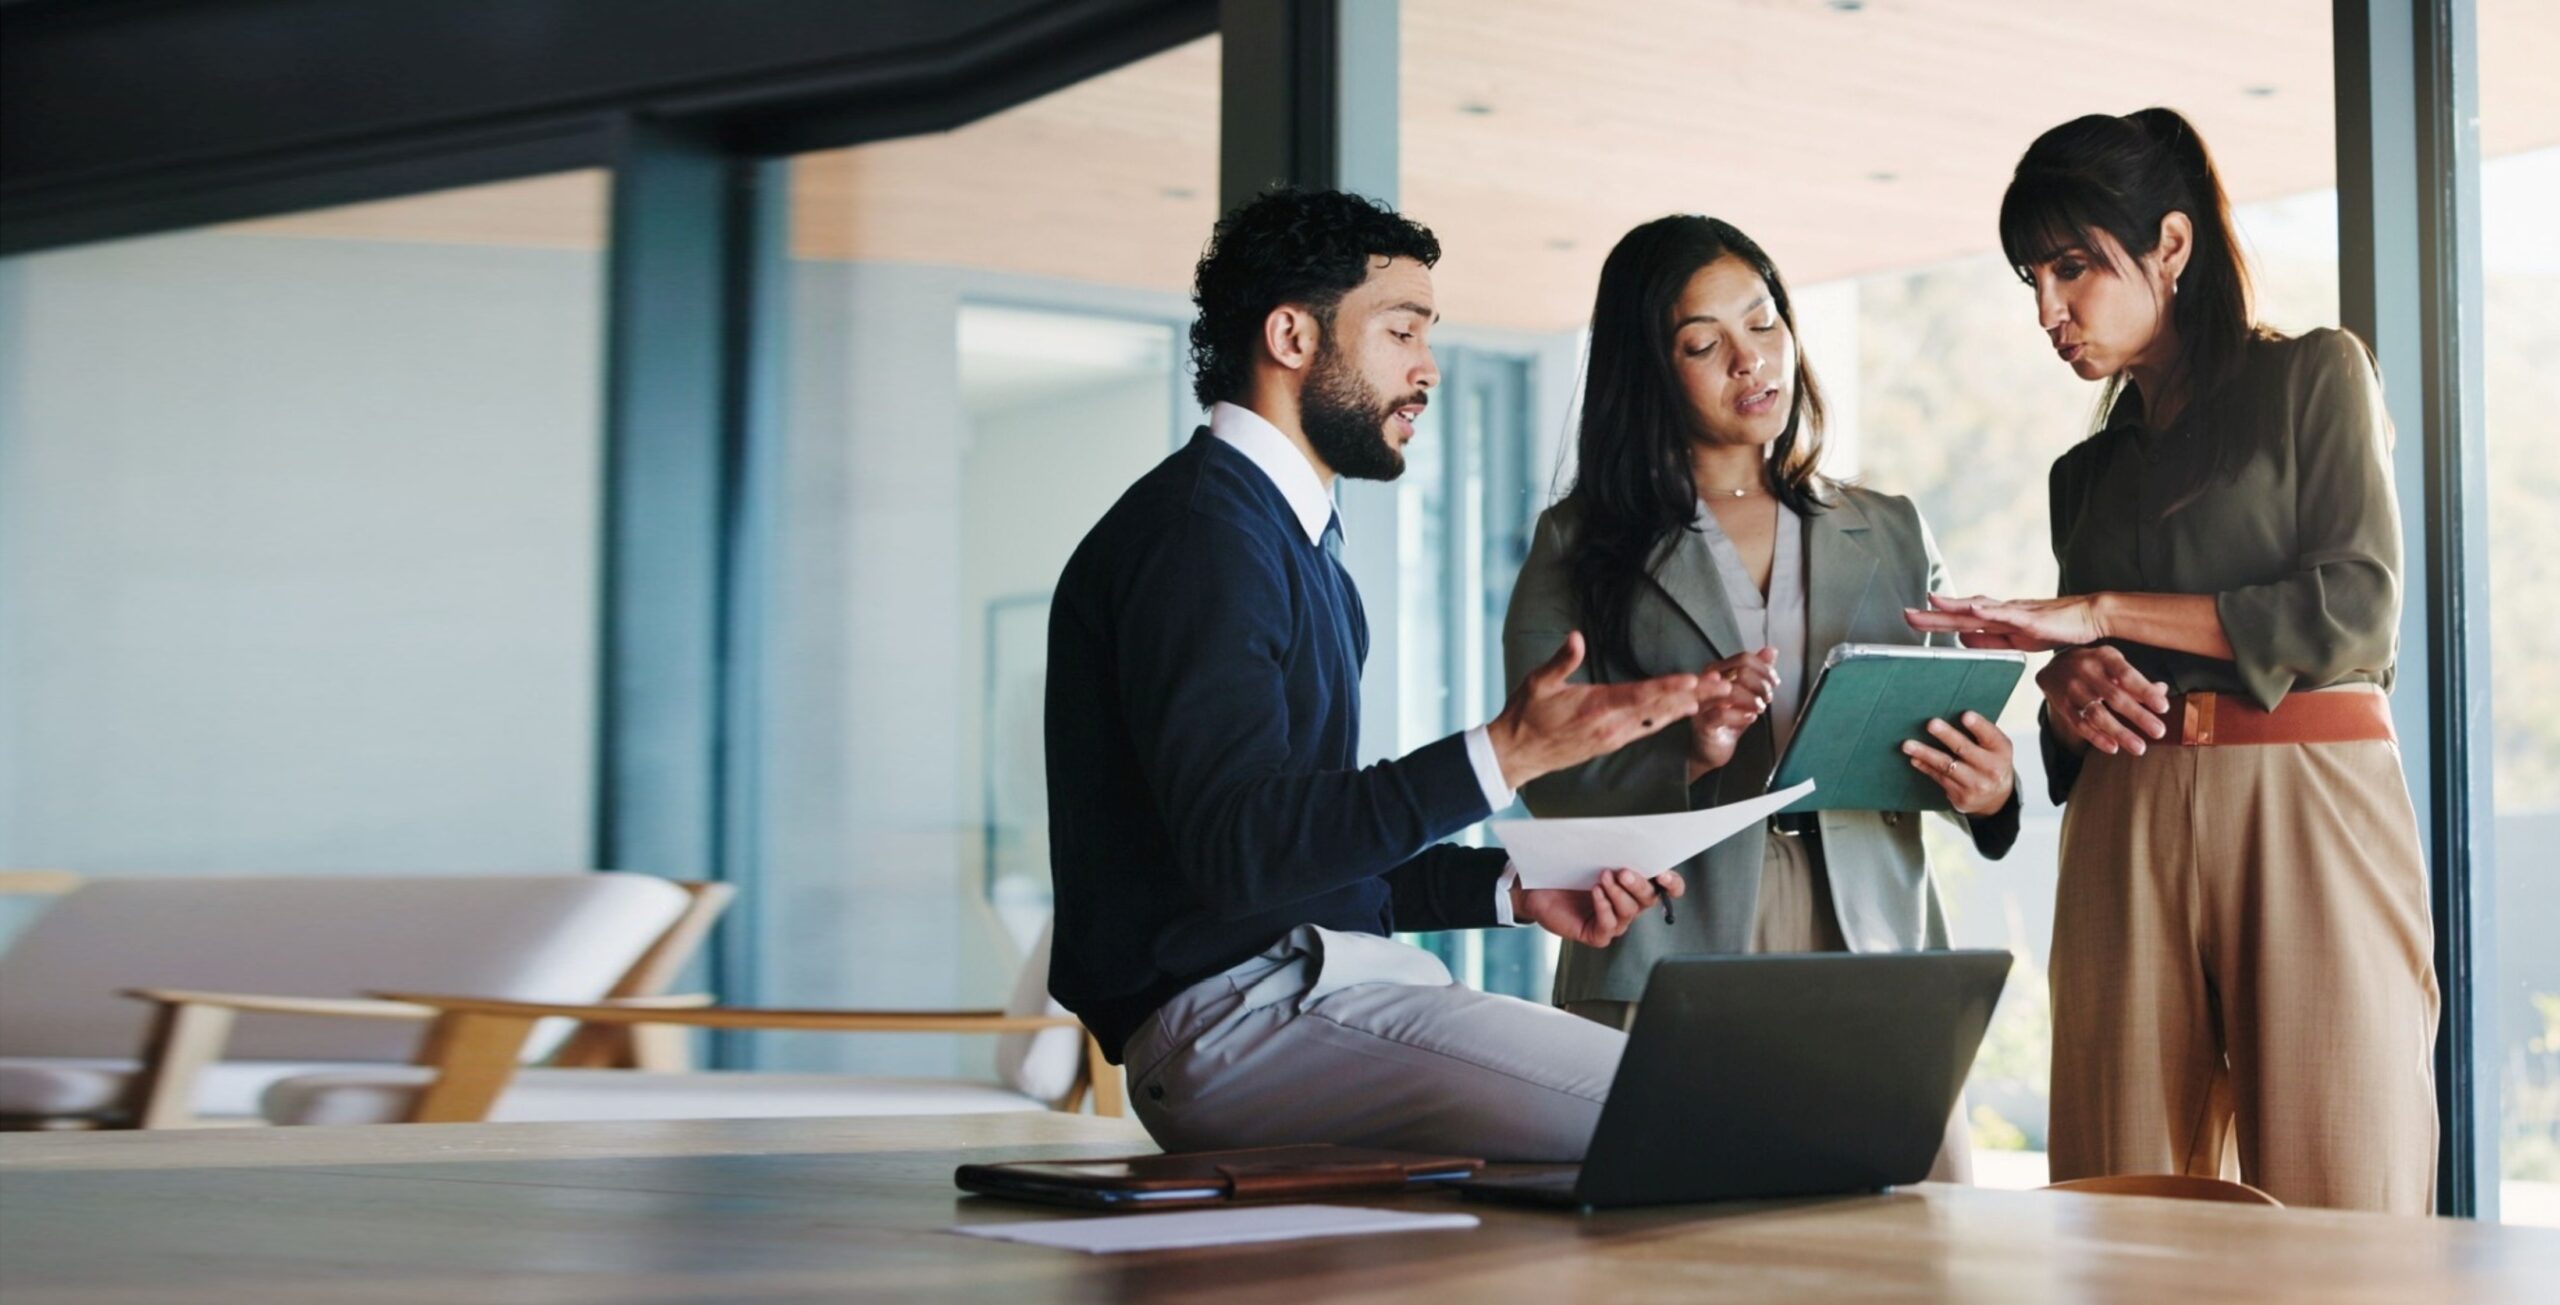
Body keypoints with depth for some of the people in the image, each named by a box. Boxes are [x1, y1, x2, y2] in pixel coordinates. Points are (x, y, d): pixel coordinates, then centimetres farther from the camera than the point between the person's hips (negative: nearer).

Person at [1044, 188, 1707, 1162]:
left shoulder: (1291, 535, 23)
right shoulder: (1200, 531, -11)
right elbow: (1234, 845, -23)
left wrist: (1511, 889, 12)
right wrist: (1502, 756, -26)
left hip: (1311, 972, 10)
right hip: (1228, 1009, -10)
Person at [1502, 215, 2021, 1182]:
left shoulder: (1890, 535, 19)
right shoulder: (1581, 546, 9)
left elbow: (1958, 728, 15)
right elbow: (1547, 772, 1)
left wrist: (1991, 787, -8)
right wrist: (1687, 753, -17)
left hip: (1871, 954, 2)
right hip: (1667, 965, -2)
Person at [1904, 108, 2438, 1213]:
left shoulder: (2313, 376, 8)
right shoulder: (2087, 474, 23)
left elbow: (2358, 611, -6)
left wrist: (2103, 611, -8)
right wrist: (2064, 686, -2)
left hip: (2304, 811, -4)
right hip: (2127, 835, 5)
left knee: (2333, 1213, -9)